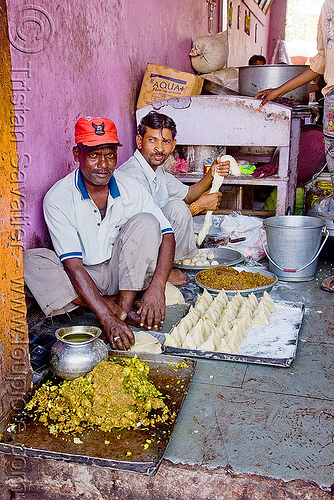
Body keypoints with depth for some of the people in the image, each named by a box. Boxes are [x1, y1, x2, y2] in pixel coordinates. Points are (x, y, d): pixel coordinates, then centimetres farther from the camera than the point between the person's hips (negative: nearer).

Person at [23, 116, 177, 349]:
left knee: (145, 222, -22)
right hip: (83, 279, -1)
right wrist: (107, 319, -34)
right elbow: (73, 265, -23)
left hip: (125, 274, 2)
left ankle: (124, 307, -22)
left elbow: (167, 235, -11)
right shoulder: (58, 198, -17)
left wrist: (157, 288, -29)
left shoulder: (130, 188, -8)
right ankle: (116, 309, -25)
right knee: (31, 261, -28)